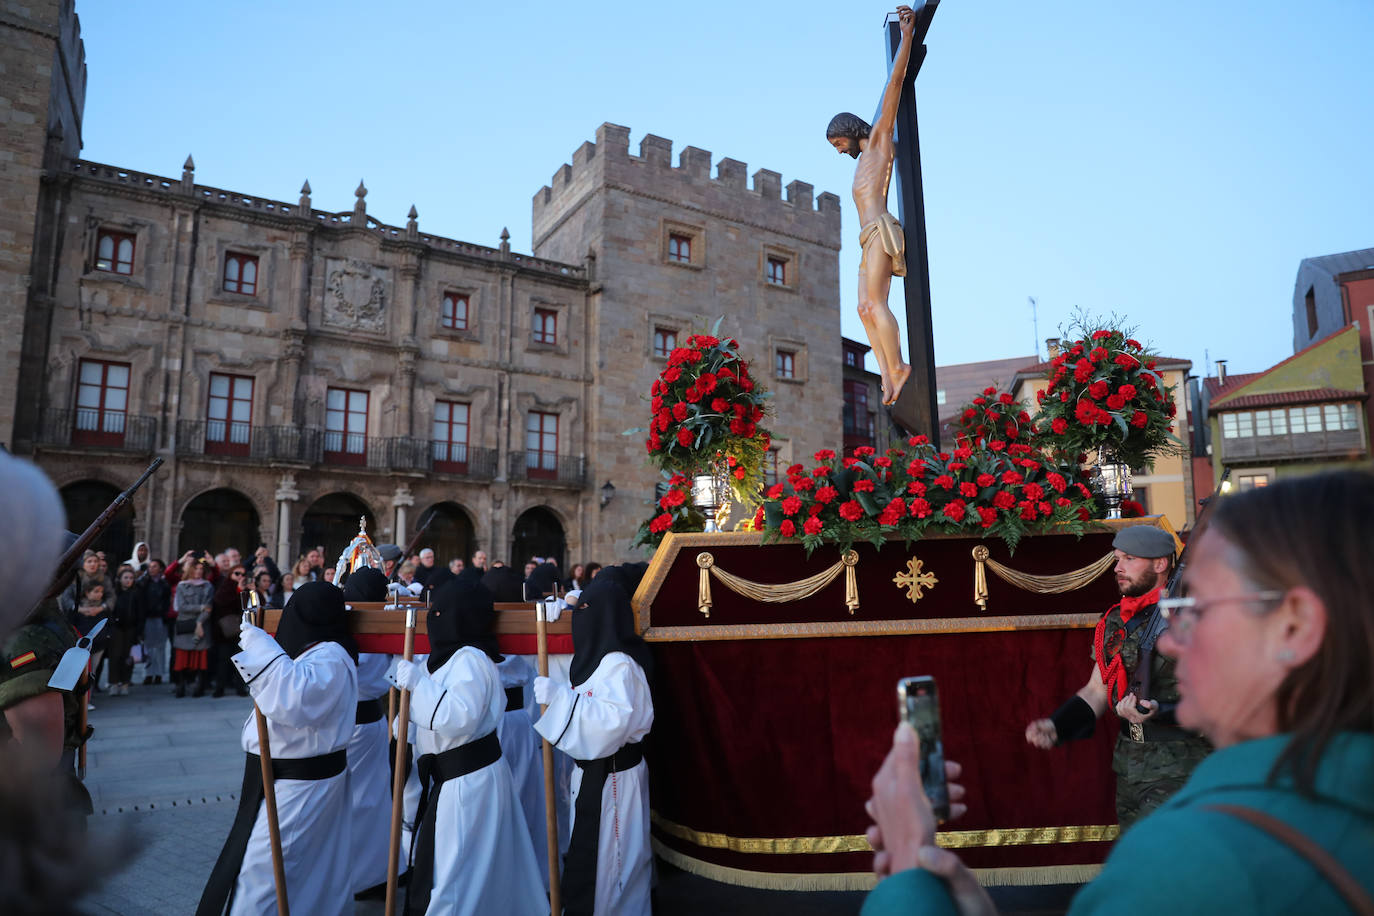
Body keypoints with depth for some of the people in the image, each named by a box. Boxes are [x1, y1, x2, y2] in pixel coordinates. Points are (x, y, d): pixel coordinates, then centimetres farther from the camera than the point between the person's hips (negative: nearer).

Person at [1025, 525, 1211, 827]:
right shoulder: (1114, 622, 11)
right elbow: (1096, 691, 16)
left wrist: (1161, 711, -31)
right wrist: (1055, 726, 2)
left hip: (1176, 770, -7)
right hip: (1128, 769, 7)